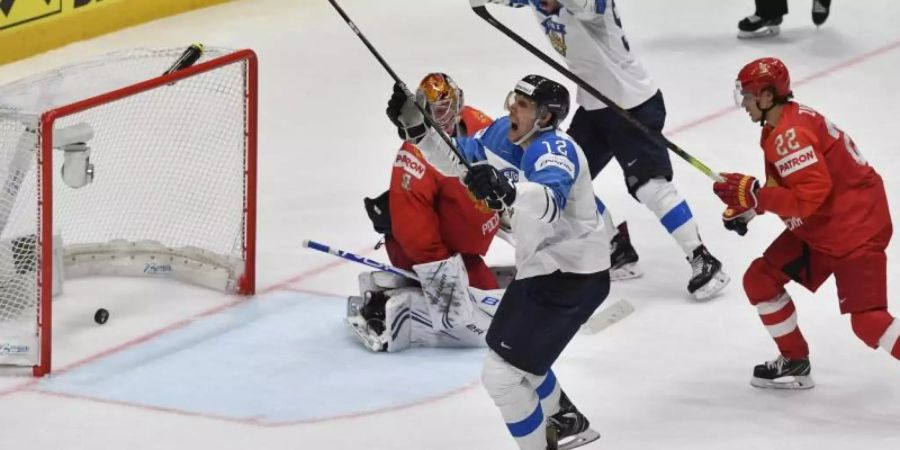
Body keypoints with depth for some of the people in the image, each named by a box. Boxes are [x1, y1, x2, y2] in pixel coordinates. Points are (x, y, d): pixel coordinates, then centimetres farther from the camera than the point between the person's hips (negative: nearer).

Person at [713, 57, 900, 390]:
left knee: (867, 321, -17)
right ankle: (794, 362, 24)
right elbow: (786, 186, 19)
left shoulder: (790, 134, -25)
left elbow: (810, 194, -31)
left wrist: (752, 193, -27)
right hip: (817, 229, 11)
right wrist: (746, 208, 6)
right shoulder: (780, 128, 8)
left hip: (856, 228, -11)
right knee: (760, 280, 12)